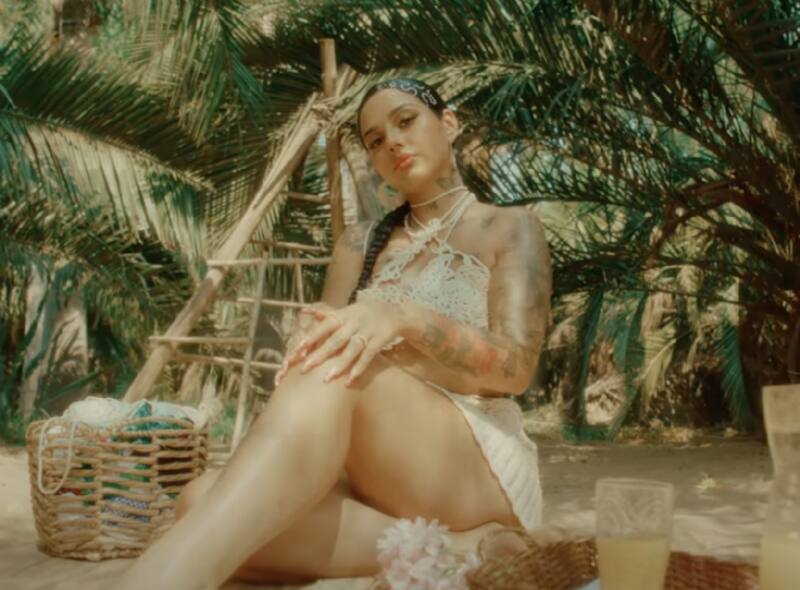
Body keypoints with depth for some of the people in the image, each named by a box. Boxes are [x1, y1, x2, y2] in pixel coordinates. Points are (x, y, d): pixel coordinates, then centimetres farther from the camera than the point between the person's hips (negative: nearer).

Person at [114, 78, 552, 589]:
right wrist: (312, 337, -19)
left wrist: (407, 318, -26)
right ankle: (449, 549, -30)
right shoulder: (361, 244, 22)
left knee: (337, 365, -34)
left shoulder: (511, 228, 9)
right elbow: (320, 344, 8)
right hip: (382, 477, 5)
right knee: (206, 502, -27)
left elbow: (516, 366, -8)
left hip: (484, 467, -4)